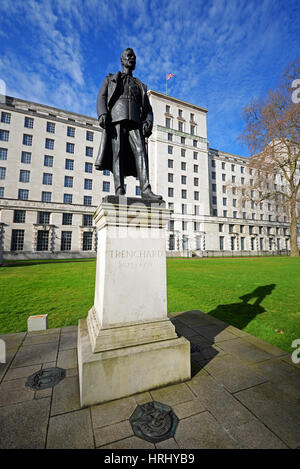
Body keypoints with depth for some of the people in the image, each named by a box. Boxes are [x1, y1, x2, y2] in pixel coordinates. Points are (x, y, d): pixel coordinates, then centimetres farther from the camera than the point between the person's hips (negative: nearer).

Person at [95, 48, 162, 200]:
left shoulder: (140, 85, 35)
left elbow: (147, 108, 22)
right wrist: (102, 114, -9)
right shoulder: (110, 79, 30)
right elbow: (101, 97, 14)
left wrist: (148, 122, -2)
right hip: (116, 119, -1)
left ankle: (146, 189, -32)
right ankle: (119, 190, -25)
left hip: (134, 120, 2)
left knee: (140, 151, -20)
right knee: (117, 152, -17)